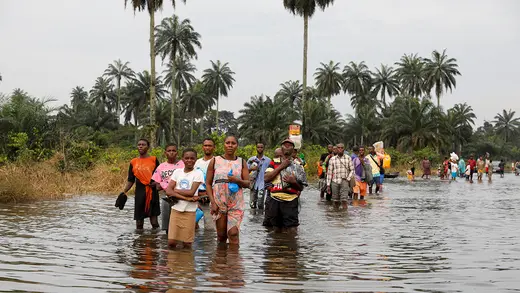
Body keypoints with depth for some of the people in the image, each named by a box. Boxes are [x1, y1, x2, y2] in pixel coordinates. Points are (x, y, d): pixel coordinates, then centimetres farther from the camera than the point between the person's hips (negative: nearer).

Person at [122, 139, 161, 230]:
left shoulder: (154, 160, 4)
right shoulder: (133, 162, 9)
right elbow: (131, 180, 12)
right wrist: (124, 192, 0)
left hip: (152, 191, -2)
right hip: (139, 192, 2)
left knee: (153, 215, -1)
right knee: (139, 217, 6)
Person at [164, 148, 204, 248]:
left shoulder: (198, 173, -1)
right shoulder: (177, 172, 8)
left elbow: (191, 192, -11)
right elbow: (168, 191, -3)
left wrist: (175, 190, -2)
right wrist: (187, 198, -14)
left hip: (189, 211, -2)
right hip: (176, 209, 2)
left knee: (187, 244, 1)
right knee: (171, 242, -2)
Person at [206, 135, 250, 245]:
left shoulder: (241, 162, 9)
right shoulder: (215, 161, 7)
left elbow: (247, 184, 5)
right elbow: (208, 183, 5)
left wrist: (237, 180, -17)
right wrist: (212, 202, -6)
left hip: (236, 203, 0)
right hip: (218, 202, 0)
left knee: (233, 233, -11)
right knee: (221, 235, 4)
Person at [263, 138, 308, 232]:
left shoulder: (298, 166, 11)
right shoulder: (275, 163, 12)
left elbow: (301, 188, 12)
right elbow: (266, 178, -5)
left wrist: (293, 182, -9)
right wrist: (281, 166, -6)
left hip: (290, 201, -1)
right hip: (274, 200, 1)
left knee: (291, 230, -8)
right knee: (276, 230, 9)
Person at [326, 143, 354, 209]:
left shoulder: (348, 158, 6)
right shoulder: (332, 159, 7)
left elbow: (352, 170, 10)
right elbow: (329, 172, 7)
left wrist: (348, 179, -4)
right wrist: (328, 185, 3)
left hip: (344, 181, -1)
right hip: (335, 181, 1)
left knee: (344, 200, -14)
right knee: (336, 201, 4)